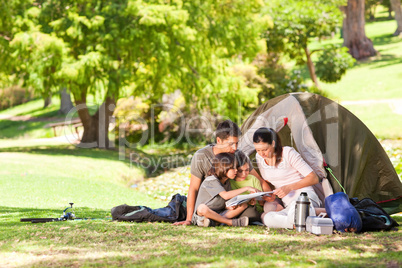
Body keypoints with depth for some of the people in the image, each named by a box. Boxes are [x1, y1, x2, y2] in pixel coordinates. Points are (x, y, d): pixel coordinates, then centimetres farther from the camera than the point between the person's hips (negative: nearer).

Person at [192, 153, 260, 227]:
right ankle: (231, 222, -26)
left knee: (244, 205, -5)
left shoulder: (227, 182, 9)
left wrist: (230, 205, -17)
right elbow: (225, 195, -31)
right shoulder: (211, 180, -17)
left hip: (219, 214, 8)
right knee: (202, 207, -42)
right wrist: (246, 188, -28)